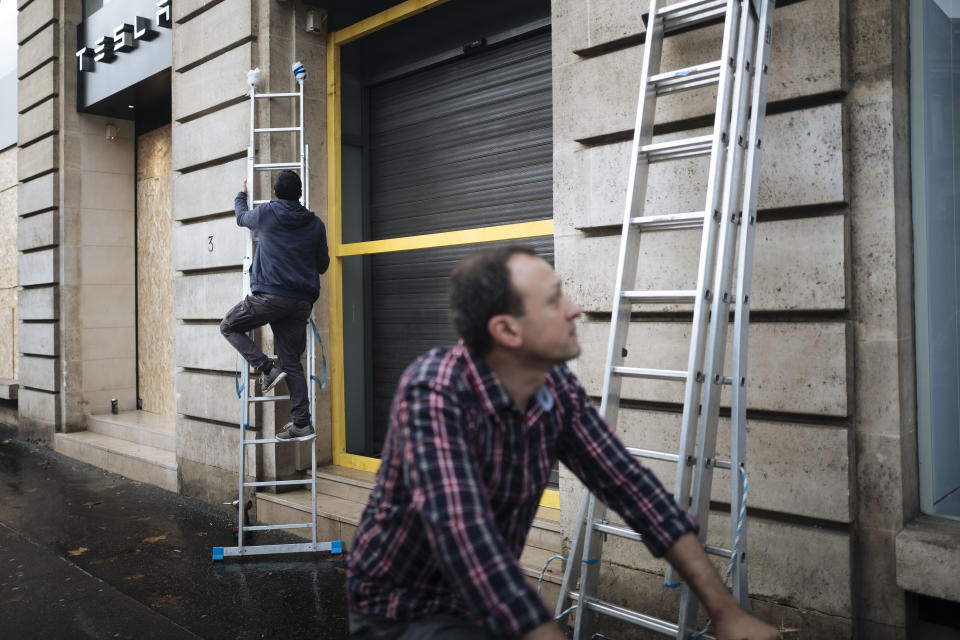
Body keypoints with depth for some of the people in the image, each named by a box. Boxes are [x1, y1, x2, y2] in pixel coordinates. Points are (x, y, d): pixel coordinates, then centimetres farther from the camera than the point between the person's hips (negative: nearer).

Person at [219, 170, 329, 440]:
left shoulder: (265, 213, 2)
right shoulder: (315, 224, 9)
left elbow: (241, 217, 26)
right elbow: (323, 265, 16)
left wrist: (241, 195, 47)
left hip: (270, 295, -4)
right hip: (303, 301, 4)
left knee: (229, 326, 18)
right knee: (292, 362, 9)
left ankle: (267, 368, 1)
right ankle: (302, 423, 7)